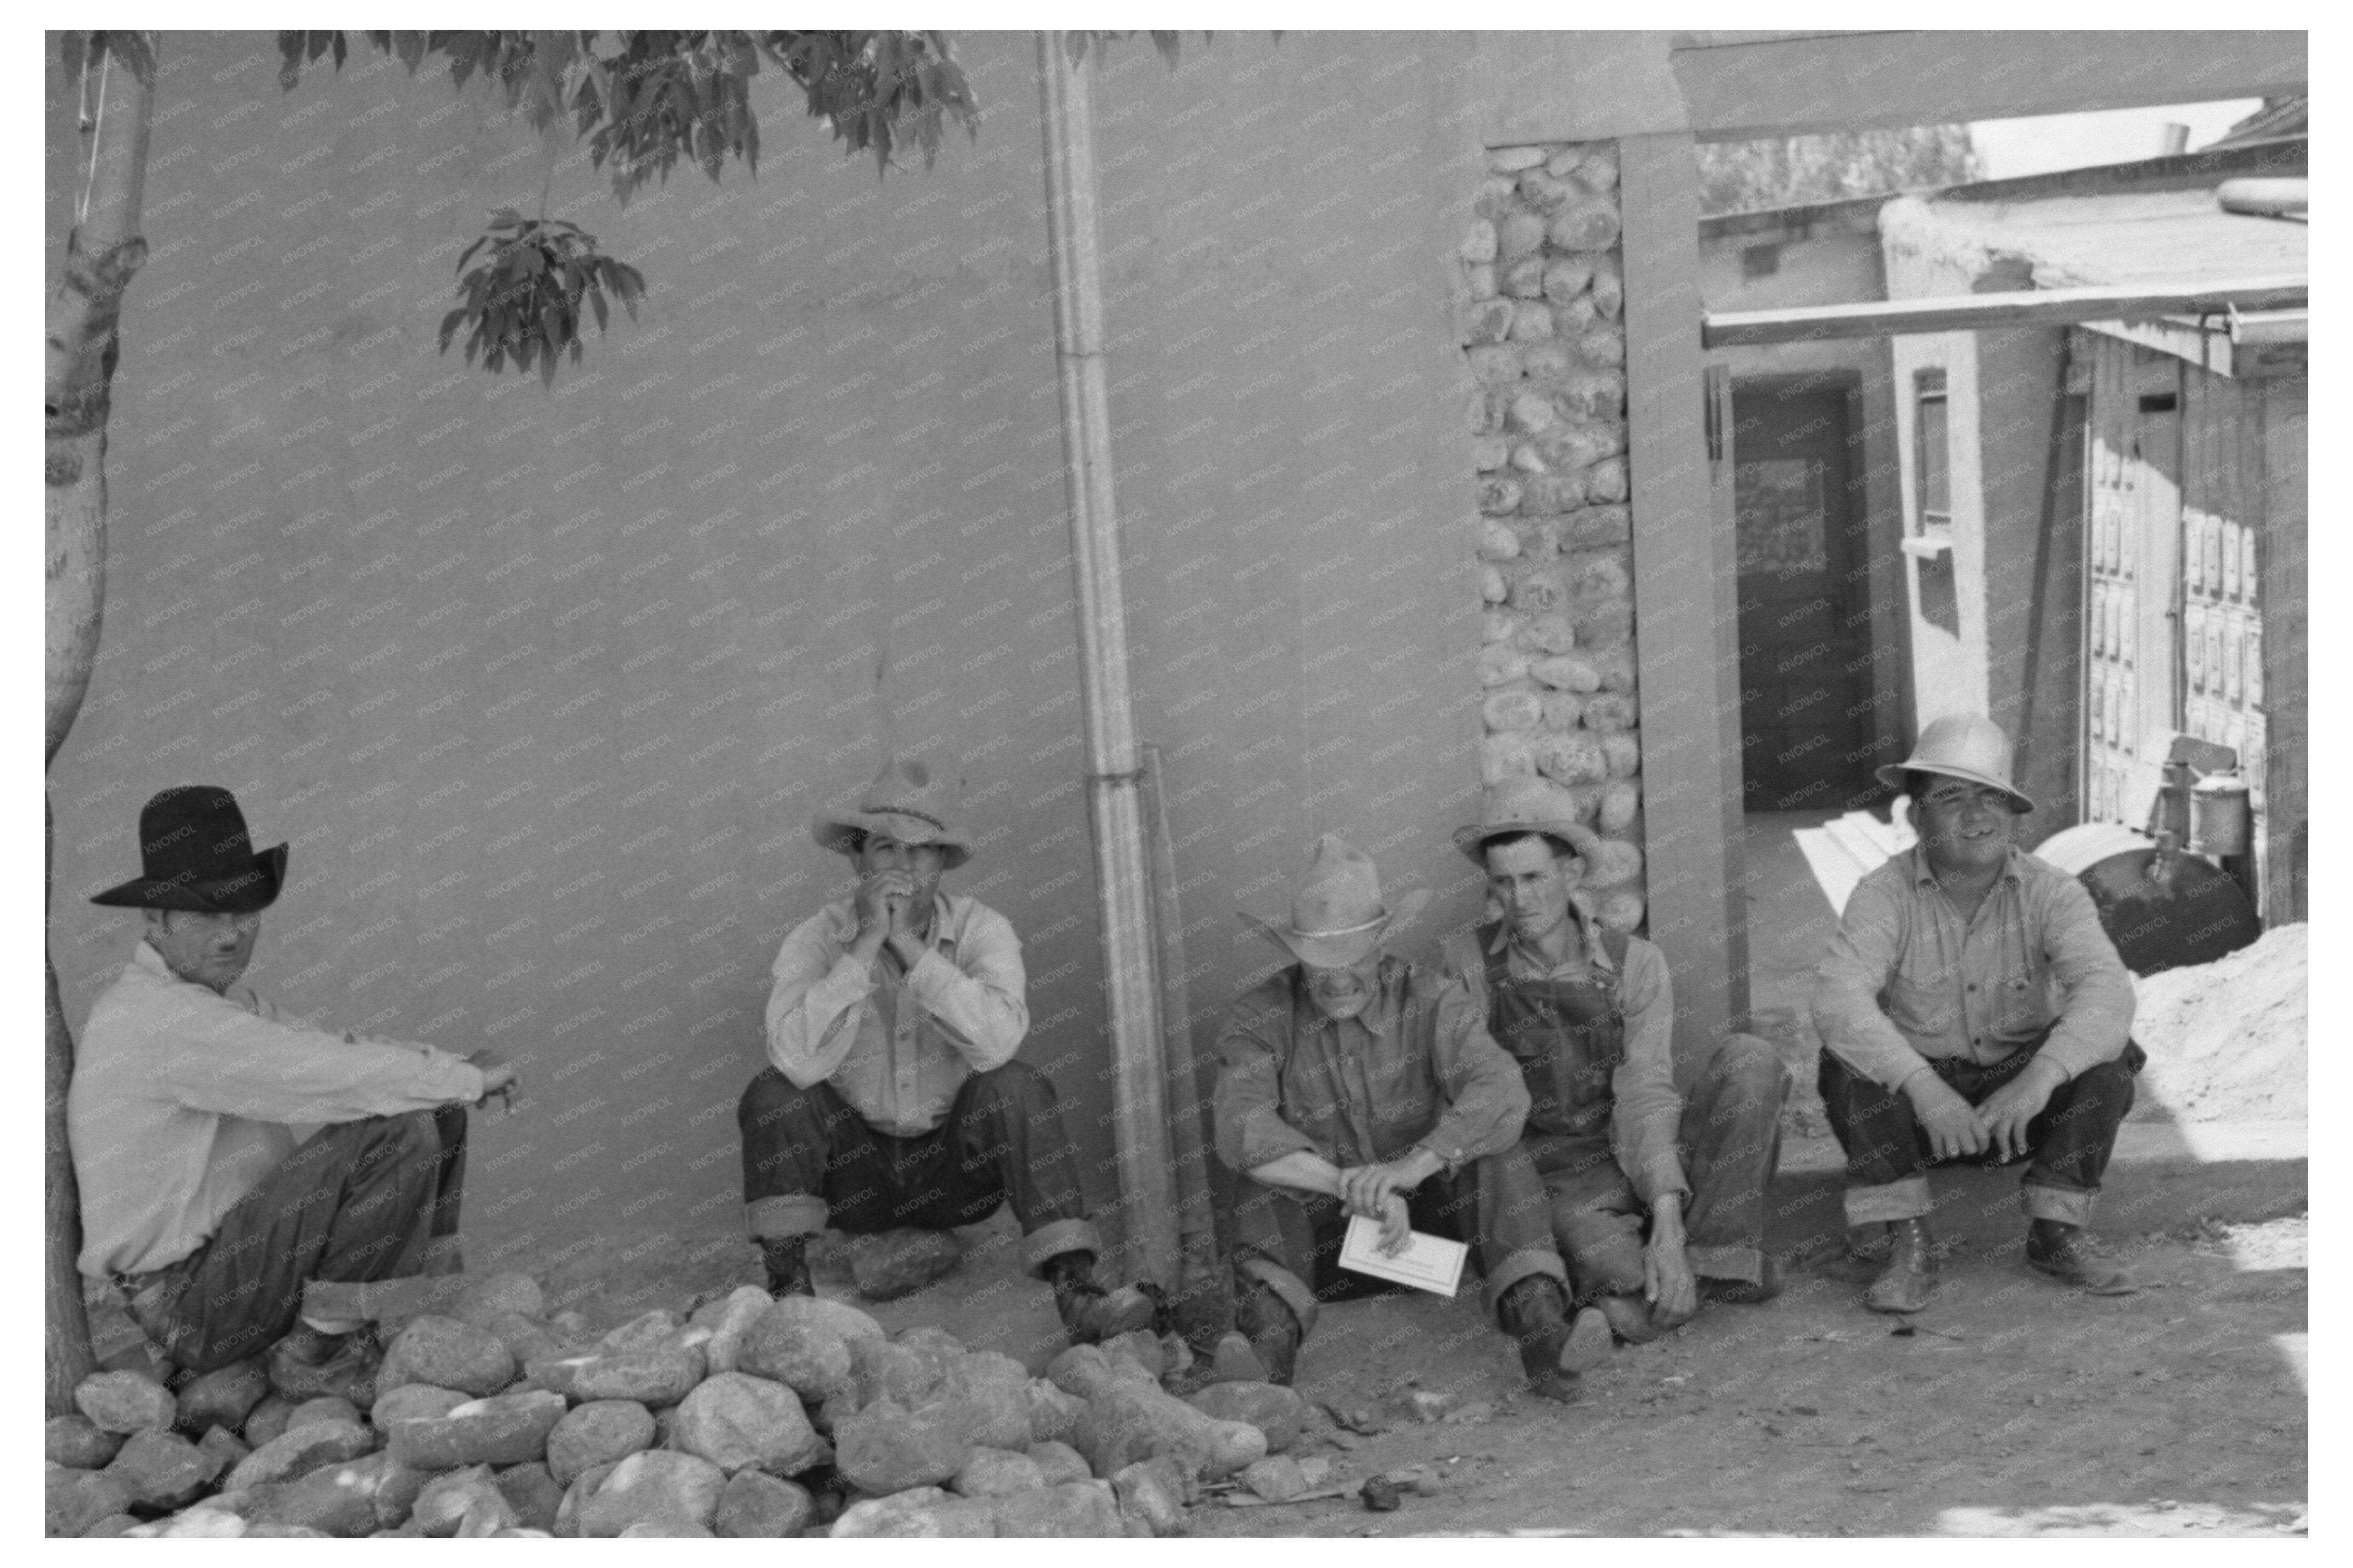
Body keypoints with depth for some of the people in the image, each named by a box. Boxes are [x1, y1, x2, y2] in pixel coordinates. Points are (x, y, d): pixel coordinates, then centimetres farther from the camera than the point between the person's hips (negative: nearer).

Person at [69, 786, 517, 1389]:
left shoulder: (219, 996, 8)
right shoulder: (156, 1017, -24)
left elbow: (323, 1049, 9)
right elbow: (323, 1076, -28)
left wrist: (461, 1071, -8)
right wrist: (466, 1077, -14)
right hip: (194, 1311, -10)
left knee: (434, 1110, 6)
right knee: (399, 1130, -24)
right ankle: (321, 1345, -11)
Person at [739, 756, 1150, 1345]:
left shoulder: (981, 930, -9)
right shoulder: (817, 939, -10)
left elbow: (996, 1042, -30)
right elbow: (799, 1058, -29)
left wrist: (910, 944, -29)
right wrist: (867, 944, -30)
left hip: (956, 1164, 0)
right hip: (857, 1165, 0)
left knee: (1015, 1086, -27)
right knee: (774, 1091, -24)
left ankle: (1075, 1289, -33)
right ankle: (787, 1286, -22)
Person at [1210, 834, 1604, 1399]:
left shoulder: (1429, 1001, -9)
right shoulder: (1261, 1017, -9)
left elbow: (1501, 1093, -26)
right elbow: (1240, 1130, -25)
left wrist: (1409, 1167, -41)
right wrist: (1348, 1183, -38)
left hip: (1427, 1213, 0)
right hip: (1319, 1233, 0)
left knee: (1495, 1153, -25)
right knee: (1264, 1181, -29)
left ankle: (1539, 1327, -40)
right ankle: (1267, 1346, -49)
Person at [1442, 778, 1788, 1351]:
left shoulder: (1634, 964, 0)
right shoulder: (1465, 963, -2)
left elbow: (1644, 1098, -10)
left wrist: (1668, 1222, -24)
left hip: (1650, 1160, 3)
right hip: (1562, 1178, -3)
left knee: (1748, 1059, -23)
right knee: (1657, 1304, -33)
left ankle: (1717, 1255, -16)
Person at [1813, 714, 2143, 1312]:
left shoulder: (2051, 893, -11)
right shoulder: (1885, 894, -15)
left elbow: (2107, 992, -27)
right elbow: (1837, 998, -31)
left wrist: (2039, 1078, -44)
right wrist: (1924, 1087, -44)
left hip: (2021, 1097, 1)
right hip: (1914, 1103, -1)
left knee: (2106, 1055, -24)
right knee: (1850, 1062, -30)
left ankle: (2057, 1233, -11)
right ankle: (1907, 1245, -21)